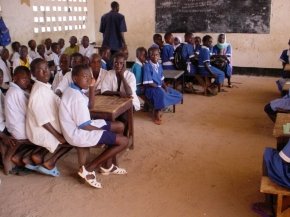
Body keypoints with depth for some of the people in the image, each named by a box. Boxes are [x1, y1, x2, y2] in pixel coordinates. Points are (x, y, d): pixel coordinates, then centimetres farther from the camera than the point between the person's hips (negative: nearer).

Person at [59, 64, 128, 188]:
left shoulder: (74, 90, 7)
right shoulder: (77, 97, -25)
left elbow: (90, 105, 20)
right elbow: (84, 126, -23)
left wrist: (92, 87, 6)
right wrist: (101, 131, -5)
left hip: (81, 127, 11)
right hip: (79, 134, -11)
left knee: (119, 127, 17)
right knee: (123, 142, -11)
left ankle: (108, 166, 22)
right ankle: (88, 169, -3)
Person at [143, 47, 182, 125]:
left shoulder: (159, 66, 9)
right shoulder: (147, 66, -14)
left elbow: (161, 79, 15)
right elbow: (148, 83, -17)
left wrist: (164, 86, -5)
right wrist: (159, 87, -17)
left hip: (160, 87, 8)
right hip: (151, 88, -8)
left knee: (178, 96, 2)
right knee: (161, 93, -41)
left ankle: (158, 108, 0)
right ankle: (157, 114, -18)